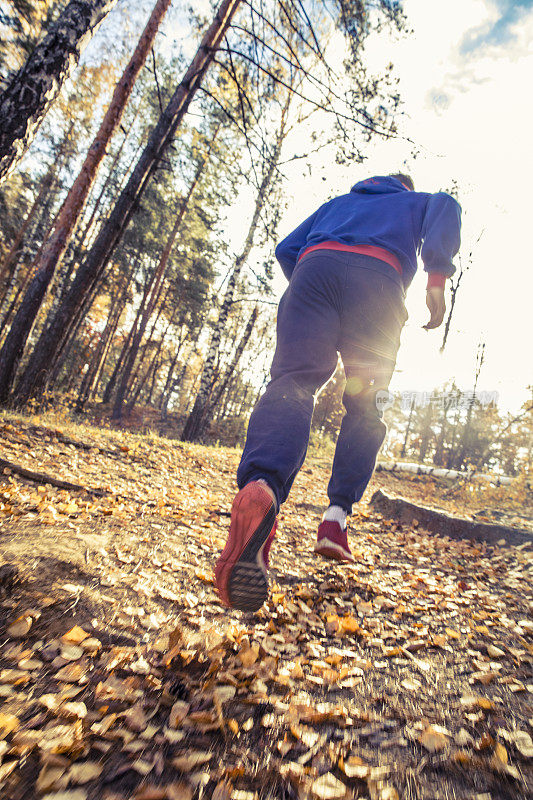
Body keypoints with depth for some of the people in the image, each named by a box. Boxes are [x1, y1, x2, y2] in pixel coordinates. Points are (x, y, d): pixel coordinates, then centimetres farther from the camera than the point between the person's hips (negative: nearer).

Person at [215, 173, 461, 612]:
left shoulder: (337, 202, 44)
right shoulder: (417, 201, 37)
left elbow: (287, 249, 30)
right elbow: (446, 207, 9)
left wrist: (312, 296, 38)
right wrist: (438, 275, -4)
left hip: (314, 266, 2)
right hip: (377, 278, -1)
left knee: (292, 382, -19)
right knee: (364, 405, 8)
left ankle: (260, 487, -50)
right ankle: (336, 516, -7)